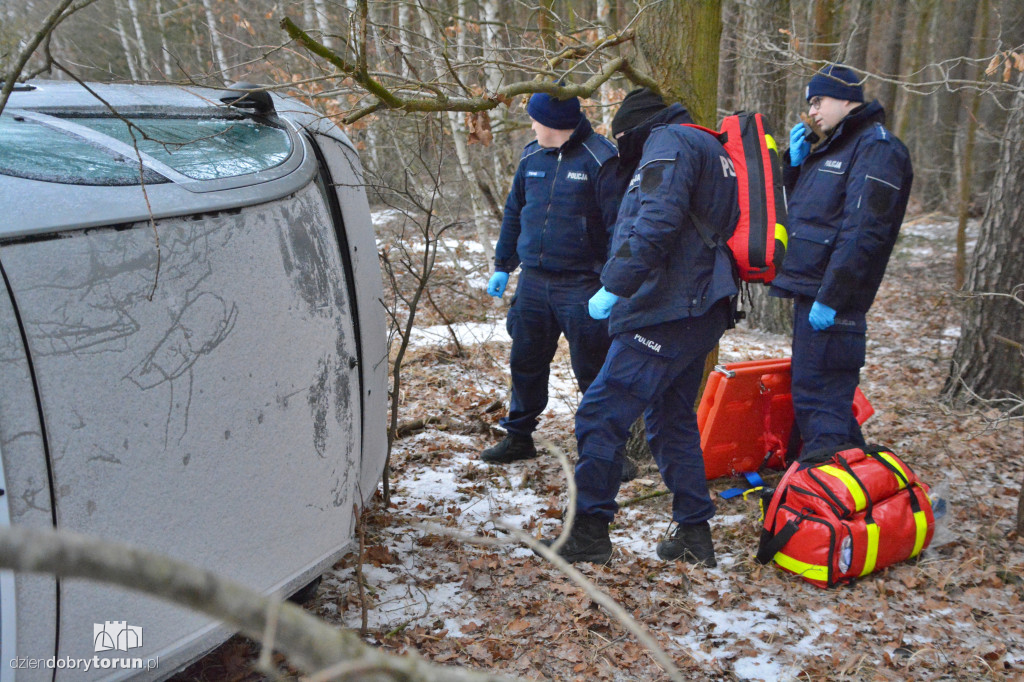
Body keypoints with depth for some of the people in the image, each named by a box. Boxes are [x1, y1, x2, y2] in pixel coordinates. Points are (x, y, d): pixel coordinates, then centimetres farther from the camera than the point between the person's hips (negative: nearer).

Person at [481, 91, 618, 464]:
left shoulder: (599, 159, -9)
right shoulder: (531, 157, 11)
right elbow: (514, 213, 21)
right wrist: (502, 266, 21)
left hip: (580, 283, -6)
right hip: (533, 280, 6)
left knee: (591, 370, 0)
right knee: (525, 362, 13)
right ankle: (518, 436, 28)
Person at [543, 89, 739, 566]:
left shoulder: (668, 142, -5)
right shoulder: (712, 151, 25)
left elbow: (657, 222, -22)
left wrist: (615, 285, -22)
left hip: (666, 313, -10)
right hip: (701, 312, 10)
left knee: (600, 416, -9)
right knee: (672, 420, 17)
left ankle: (589, 532, -5)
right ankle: (694, 534, 21)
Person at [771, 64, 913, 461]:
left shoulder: (876, 148, -11)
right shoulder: (833, 147, 20)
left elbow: (863, 232, -21)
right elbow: (801, 207, 27)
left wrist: (830, 297, -25)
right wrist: (796, 162, 11)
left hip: (832, 302, -10)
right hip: (810, 292, 10)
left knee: (818, 398, -9)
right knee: (821, 393, 17)